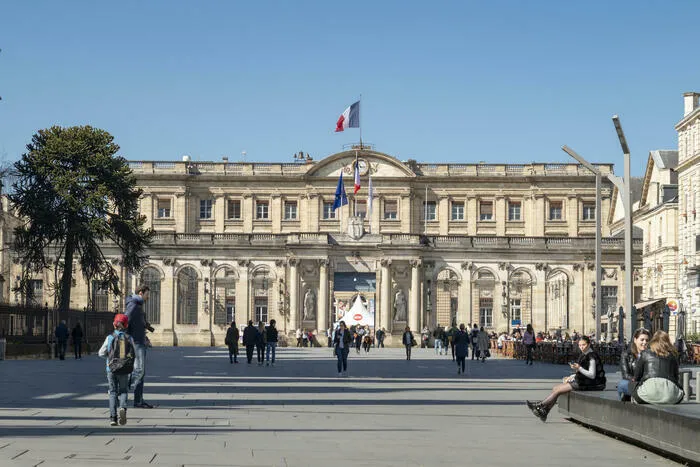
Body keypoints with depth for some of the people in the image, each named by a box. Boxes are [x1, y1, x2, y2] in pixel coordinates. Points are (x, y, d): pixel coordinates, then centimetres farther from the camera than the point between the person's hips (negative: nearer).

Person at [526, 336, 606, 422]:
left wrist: (579, 368, -27)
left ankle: (539, 405, 4)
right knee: (555, 388, 1)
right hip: (581, 381, 9)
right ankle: (544, 413, -1)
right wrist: (571, 377, 10)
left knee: (557, 390, -10)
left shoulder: (592, 356, -16)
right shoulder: (585, 355, 12)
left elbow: (592, 375, -19)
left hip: (587, 384, -9)